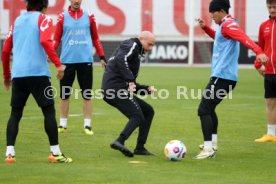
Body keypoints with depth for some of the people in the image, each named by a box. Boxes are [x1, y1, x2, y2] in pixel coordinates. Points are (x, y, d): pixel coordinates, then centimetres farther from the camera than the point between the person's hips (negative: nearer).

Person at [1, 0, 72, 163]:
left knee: (15, 113, 10)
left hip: (18, 74, 5)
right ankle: (55, 152, 1)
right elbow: (45, 41, -16)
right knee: (49, 111, 2)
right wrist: (58, 64, -17)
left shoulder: (17, 21, 18)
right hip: (38, 73, -5)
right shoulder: (44, 19, 3)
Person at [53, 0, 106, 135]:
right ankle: (62, 124, 16)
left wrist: (102, 57, 8)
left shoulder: (89, 17, 6)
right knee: (64, 94, 6)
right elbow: (56, 39, 3)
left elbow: (95, 39, 13)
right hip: (67, 61, -1)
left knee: (87, 94, 2)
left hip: (85, 60, 1)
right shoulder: (63, 17, 2)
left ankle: (87, 125, 8)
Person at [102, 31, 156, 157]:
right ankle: (120, 141, -33)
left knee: (148, 111, 15)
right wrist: (130, 80, -26)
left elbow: (131, 86, 29)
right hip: (115, 87, -10)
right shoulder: (132, 45, 0)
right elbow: (121, 59, -23)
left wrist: (147, 89, 14)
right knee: (138, 117, -17)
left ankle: (140, 148, 12)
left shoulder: (137, 53, 28)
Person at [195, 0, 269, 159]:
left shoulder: (228, 25, -13)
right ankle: (213, 143, 32)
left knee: (204, 110, -13)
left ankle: (209, 148, -18)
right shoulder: (225, 25, 18)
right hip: (228, 76, 11)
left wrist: (258, 51, -48)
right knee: (209, 107, 25)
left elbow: (244, 38, -31)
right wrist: (205, 28, 24)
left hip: (222, 77, -11)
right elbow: (219, 38, 40)